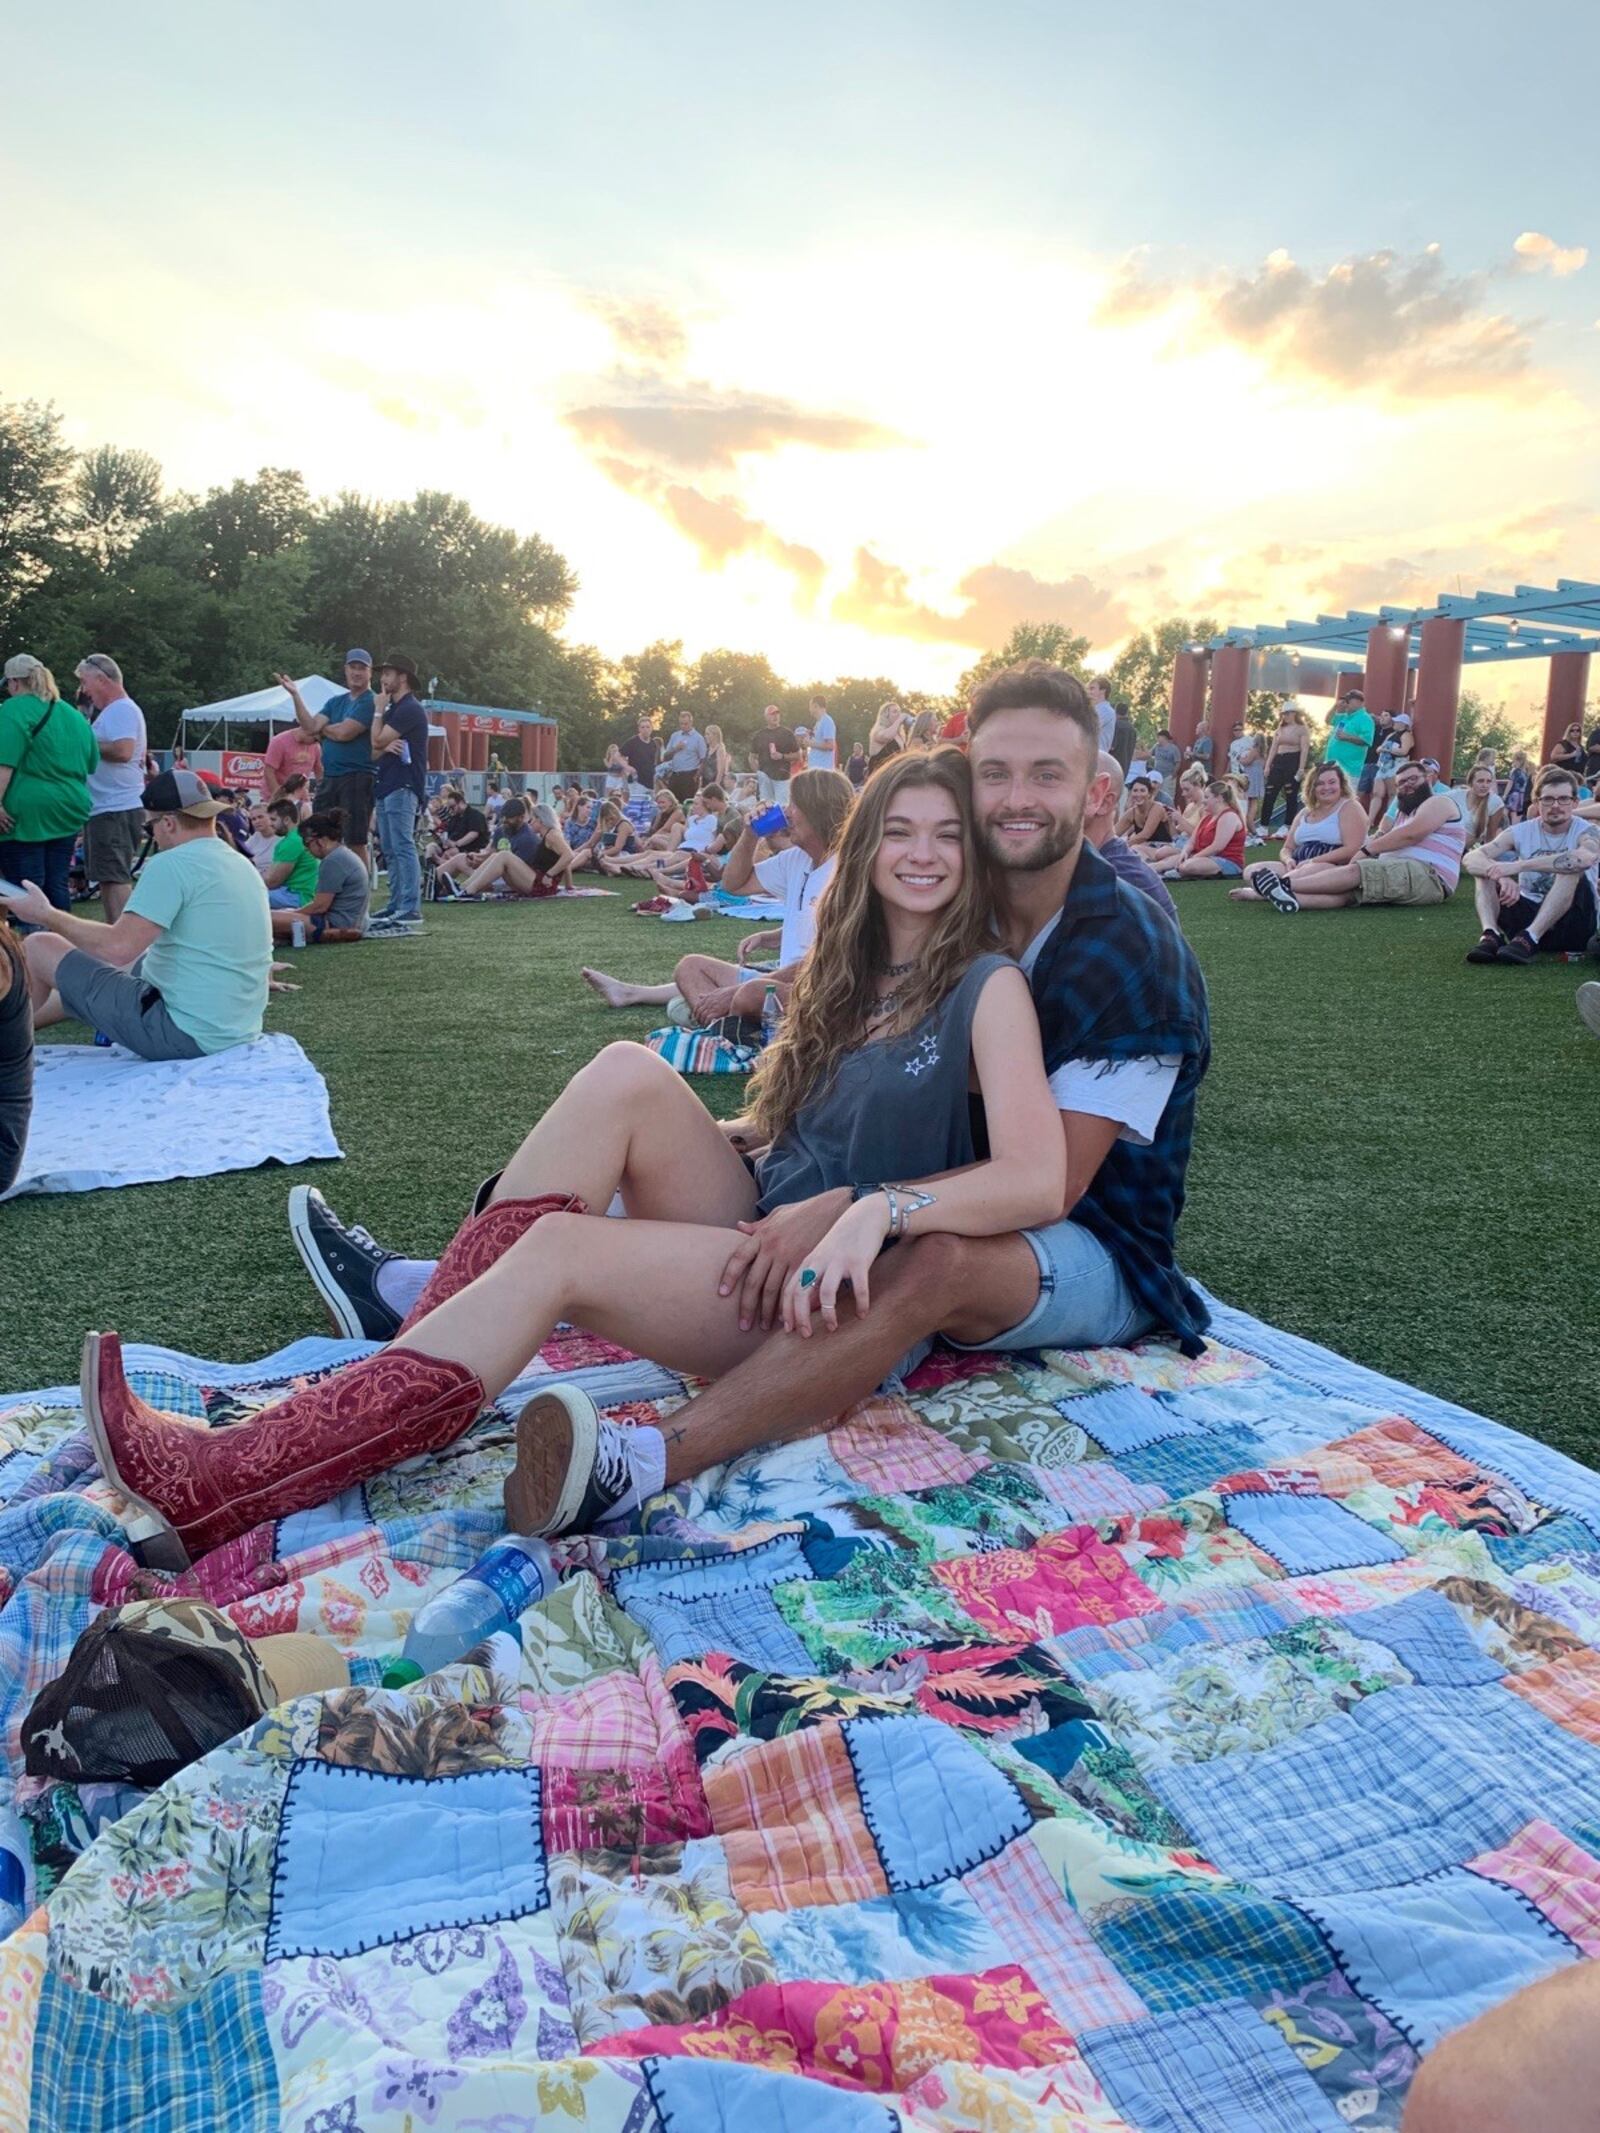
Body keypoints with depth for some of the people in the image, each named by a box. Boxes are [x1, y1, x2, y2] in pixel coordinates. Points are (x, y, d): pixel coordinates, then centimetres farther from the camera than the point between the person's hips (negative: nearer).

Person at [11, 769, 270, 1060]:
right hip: (236, 1031, 9)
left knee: (39, 948, 5)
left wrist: (46, 915, -7)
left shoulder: (172, 864, -17)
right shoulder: (244, 866, 10)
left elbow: (118, 948, -22)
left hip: (185, 1032, -9)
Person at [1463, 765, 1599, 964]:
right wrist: (1502, 876, -38)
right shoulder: (1522, 832, -1)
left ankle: (1529, 938, -36)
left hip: (1568, 923, -3)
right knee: (1485, 866, -10)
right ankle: (1491, 935, -31)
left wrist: (1519, 866, -39)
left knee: (1571, 868, -28)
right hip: (1527, 916, 3)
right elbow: (1471, 858, -17)